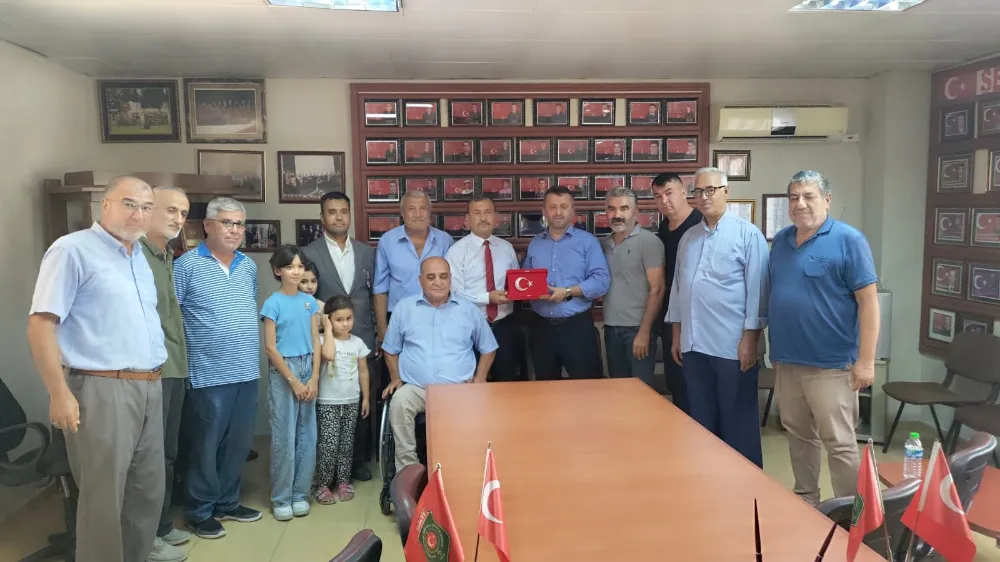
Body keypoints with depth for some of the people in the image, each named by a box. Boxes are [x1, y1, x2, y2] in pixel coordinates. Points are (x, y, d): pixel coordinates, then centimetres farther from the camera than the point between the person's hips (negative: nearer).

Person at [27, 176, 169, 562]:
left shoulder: (141, 256, 16)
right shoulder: (73, 250, -7)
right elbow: (40, 324, -12)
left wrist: (155, 377, 15)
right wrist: (60, 393, -17)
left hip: (149, 388, 8)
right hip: (102, 390, -7)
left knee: (148, 492, 14)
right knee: (104, 498, 1)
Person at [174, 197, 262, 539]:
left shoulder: (249, 266, 12)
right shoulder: (187, 265, -7)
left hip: (248, 372, 6)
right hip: (209, 375, -6)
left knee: (238, 444, 14)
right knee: (206, 446, 5)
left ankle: (227, 503, 30)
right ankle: (200, 512, 20)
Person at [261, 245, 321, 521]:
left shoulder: (309, 301, 6)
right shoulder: (272, 304, -7)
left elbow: (315, 343, 6)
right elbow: (270, 348, -9)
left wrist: (314, 379, -4)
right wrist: (293, 381, -11)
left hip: (308, 369, 4)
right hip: (282, 371, -4)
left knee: (307, 434, 7)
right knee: (284, 435, 0)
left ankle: (300, 493, 18)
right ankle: (281, 498, 12)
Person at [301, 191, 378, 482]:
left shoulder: (367, 252, 9)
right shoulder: (308, 254, -2)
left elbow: (375, 295, 12)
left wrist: (379, 334, 8)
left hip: (363, 340, 3)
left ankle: (359, 459, 24)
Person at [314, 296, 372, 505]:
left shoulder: (358, 343, 4)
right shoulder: (324, 340, -8)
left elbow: (363, 372, 10)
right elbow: (329, 355, -32)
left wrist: (366, 398, 8)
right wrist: (328, 330, -21)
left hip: (352, 401, 4)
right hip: (328, 402, -4)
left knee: (346, 443, 10)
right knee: (329, 444, -6)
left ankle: (343, 482, 20)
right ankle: (323, 485, 6)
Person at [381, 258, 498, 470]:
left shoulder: (469, 310, 10)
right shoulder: (404, 308, 10)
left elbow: (488, 348, 17)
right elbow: (391, 349, 18)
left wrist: (479, 379, 5)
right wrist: (395, 378, 5)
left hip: (459, 388, 0)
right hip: (414, 388, 1)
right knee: (399, 401, -32)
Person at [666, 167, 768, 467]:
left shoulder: (747, 234, -5)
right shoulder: (688, 237, 13)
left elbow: (757, 289, -9)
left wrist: (750, 338, -13)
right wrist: (677, 335, 14)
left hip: (732, 345, -6)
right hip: (694, 343, 6)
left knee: (738, 422, 5)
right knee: (702, 420, 15)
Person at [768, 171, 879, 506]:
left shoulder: (848, 240, -9)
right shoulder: (781, 240, 9)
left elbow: (869, 301, -12)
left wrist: (865, 360, -16)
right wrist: (774, 348, 14)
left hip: (831, 364, -6)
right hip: (786, 360, 6)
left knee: (839, 443, 2)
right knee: (798, 436, 17)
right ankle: (804, 500, 33)